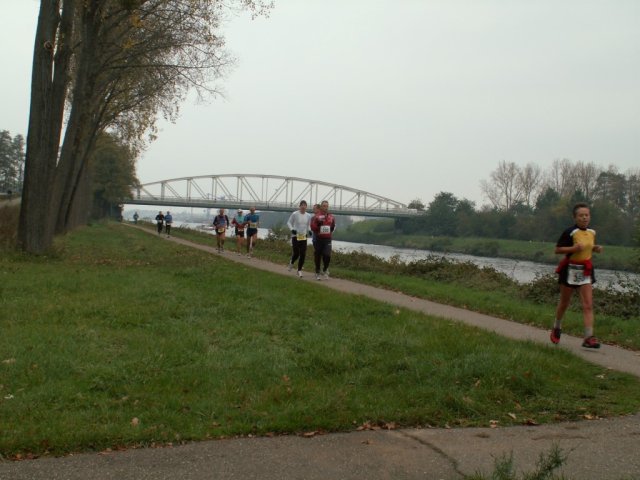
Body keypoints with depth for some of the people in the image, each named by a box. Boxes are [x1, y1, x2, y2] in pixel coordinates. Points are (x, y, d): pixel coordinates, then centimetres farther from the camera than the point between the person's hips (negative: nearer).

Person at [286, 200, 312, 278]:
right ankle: (291, 262, 30)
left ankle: (299, 270, 12)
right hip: (295, 236, -3)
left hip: (304, 237, 4)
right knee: (296, 253, -5)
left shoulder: (308, 216, 4)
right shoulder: (295, 214, -8)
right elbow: (289, 222, 1)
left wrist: (309, 230, -2)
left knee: (303, 254, -2)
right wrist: (292, 229, -16)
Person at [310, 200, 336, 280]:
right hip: (319, 239, -2)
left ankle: (325, 270, 12)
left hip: (327, 239, 2)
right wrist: (318, 224, -20)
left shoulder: (331, 217, 7)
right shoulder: (316, 217, -4)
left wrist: (332, 227, 1)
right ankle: (317, 273, 21)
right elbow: (313, 228, -5)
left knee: (327, 255, -12)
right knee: (317, 256, 6)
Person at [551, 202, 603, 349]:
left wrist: (596, 248, 3)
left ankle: (589, 337, -11)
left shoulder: (592, 232, 6)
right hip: (570, 269, -4)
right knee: (564, 302, 12)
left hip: (586, 271, 4)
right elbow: (557, 249, -12)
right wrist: (574, 248, -25)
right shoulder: (570, 232, -13)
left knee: (588, 305, -7)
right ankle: (557, 328, 36)